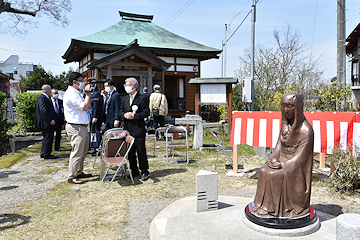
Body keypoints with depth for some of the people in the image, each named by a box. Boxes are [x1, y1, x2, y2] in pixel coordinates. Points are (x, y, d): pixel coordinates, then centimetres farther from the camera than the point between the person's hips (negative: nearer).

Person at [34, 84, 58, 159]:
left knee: (47, 138, 17)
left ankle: (43, 153, 24)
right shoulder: (42, 98, -16)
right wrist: (50, 120, -24)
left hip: (46, 122, 11)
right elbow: (43, 110, -24)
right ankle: (46, 154, 2)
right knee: (48, 138, -5)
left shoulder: (43, 97, 17)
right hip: (46, 123, -11)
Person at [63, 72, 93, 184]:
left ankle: (79, 172, 30)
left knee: (83, 151, 18)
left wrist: (88, 94, 14)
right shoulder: (71, 94, -17)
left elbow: (85, 105, 23)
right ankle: (71, 177, 5)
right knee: (77, 153, -6)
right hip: (75, 127, -11)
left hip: (82, 126, 11)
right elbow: (84, 107, -22)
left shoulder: (77, 93, 18)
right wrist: (87, 93, -12)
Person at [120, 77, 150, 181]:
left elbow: (146, 112, -8)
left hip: (139, 129, -6)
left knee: (141, 151, -3)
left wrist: (134, 116, -15)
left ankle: (144, 172, 9)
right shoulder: (124, 99, 16)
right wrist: (124, 115, -5)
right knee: (130, 151, 10)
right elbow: (121, 111, 17)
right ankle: (134, 171, 22)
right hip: (127, 129, 6)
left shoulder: (142, 98, -3)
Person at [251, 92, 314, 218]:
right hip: (282, 161, 6)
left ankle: (274, 208, -9)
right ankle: (264, 205, -10)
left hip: (295, 167, -6)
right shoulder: (285, 124, 7)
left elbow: (299, 158, -16)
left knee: (274, 174, -26)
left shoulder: (305, 130, -15)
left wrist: (282, 165, -18)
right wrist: (273, 159, -6)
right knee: (263, 171, -18)